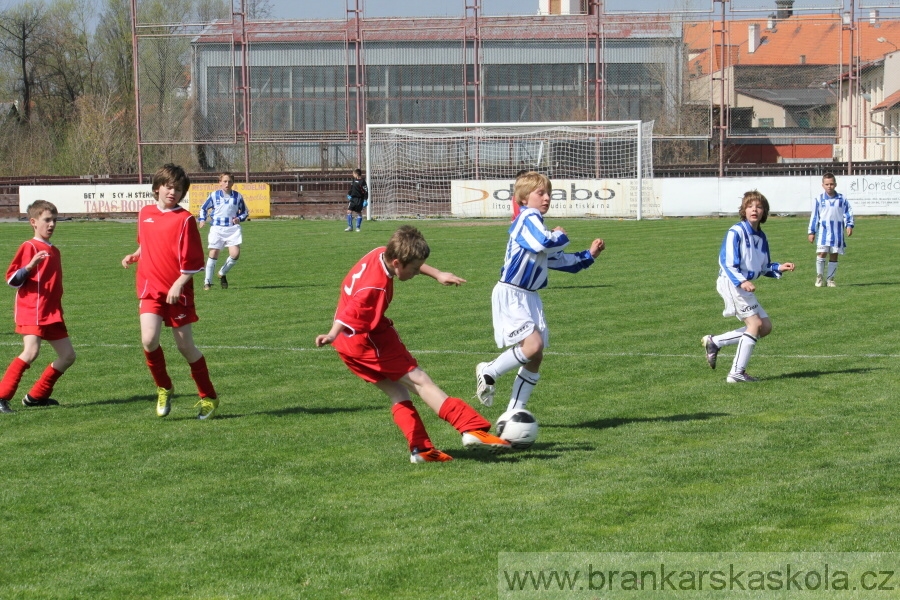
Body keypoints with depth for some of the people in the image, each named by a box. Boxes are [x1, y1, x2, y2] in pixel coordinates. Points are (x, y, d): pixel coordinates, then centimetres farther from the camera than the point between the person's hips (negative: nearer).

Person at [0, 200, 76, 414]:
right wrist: (30, 266, -26)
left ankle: (36, 396, 16)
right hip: (31, 311, -8)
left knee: (68, 355, 6)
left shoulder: (54, 251, 18)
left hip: (52, 314, 8)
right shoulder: (29, 247, -6)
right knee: (31, 352, -24)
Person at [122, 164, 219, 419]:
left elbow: (193, 261, -9)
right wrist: (134, 256, 7)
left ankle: (208, 397, 20)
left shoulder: (184, 219, -8)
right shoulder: (145, 214, 7)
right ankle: (164, 388, 6)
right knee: (149, 339, -16)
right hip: (150, 289, 3)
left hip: (177, 292, -3)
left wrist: (178, 284, -20)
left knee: (186, 346, 3)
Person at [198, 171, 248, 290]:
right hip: (217, 228, -1)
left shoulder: (237, 196, 6)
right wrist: (202, 219, -2)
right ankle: (207, 281, 5)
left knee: (235, 254, -12)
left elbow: (245, 212, 16)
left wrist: (239, 218, -4)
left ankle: (223, 273, 15)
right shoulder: (214, 195, 3)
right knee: (213, 253, -6)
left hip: (233, 228, 1)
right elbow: (204, 208, 15)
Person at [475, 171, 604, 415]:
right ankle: (489, 372, 0)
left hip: (529, 298, 10)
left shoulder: (536, 222, 18)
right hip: (510, 296, -10)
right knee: (533, 344, -23)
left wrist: (589, 255, 21)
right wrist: (560, 236, -8)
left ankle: (513, 413, 12)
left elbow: (559, 260, 28)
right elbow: (545, 243, -29)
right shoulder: (528, 218, -11)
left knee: (535, 358, 5)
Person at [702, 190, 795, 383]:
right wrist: (742, 281, -30)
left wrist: (778, 268, 3)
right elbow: (726, 262, -17)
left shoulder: (761, 237, 15)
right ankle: (737, 373, -12)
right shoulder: (736, 232, -10)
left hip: (745, 284, 9)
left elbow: (763, 267, 23)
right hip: (731, 282, -9)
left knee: (765, 327, 5)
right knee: (755, 323, -15)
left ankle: (715, 342, 9)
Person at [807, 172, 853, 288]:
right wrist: (812, 232, 4)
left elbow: (848, 213, 7)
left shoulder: (842, 199, 3)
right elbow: (814, 216, 6)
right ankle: (819, 276, 3)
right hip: (823, 231, -1)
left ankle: (830, 279, 13)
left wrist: (849, 225, -7)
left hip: (837, 232, 1)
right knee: (821, 253, -13)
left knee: (834, 255, 4)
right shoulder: (819, 200, 2)